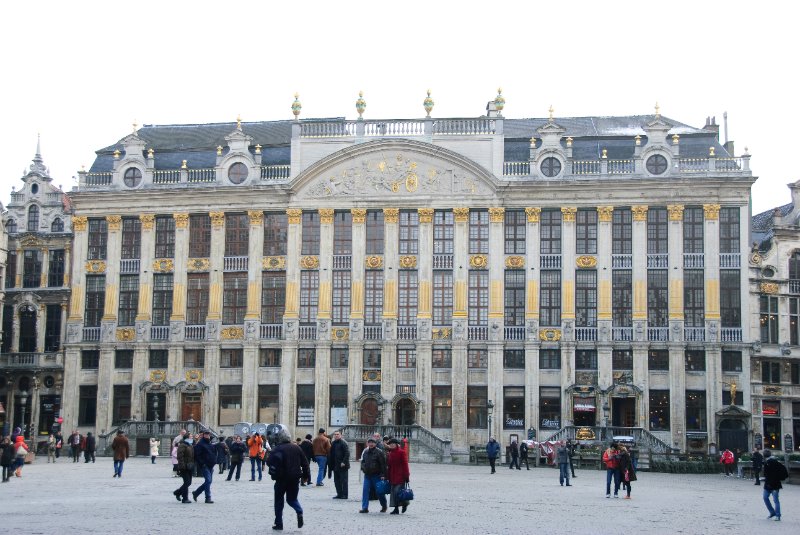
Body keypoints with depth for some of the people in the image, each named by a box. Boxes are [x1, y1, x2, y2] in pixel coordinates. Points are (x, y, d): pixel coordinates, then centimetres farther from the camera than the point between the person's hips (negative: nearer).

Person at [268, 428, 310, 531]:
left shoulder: (278, 449, -9)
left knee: (279, 500, 11)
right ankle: (299, 512, -11)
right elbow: (305, 462, 9)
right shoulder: (296, 448, 6)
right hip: (295, 478, 4)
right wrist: (306, 475, 15)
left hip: (282, 479, -4)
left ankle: (278, 523, 12)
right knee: (292, 498, 19)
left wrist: (273, 473, -5)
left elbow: (270, 462, -21)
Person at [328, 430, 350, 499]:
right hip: (335, 466, 8)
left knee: (343, 480, -3)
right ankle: (339, 494, 17)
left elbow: (347, 453, -15)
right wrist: (330, 465, 12)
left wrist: (344, 462, -22)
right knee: (337, 481, 10)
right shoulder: (333, 443, 14)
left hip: (342, 465, -8)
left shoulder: (343, 443, -9)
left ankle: (344, 495, 0)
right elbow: (330, 454, 19)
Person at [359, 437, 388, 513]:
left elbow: (383, 464, -10)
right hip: (367, 475, 5)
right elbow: (362, 461, 23)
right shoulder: (365, 452, 9)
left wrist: (383, 475, -14)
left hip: (376, 475, -5)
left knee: (379, 491, 6)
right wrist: (363, 468, 4)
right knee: (365, 491, -5)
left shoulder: (379, 452, -8)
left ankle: (384, 506, 25)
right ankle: (365, 508, -2)